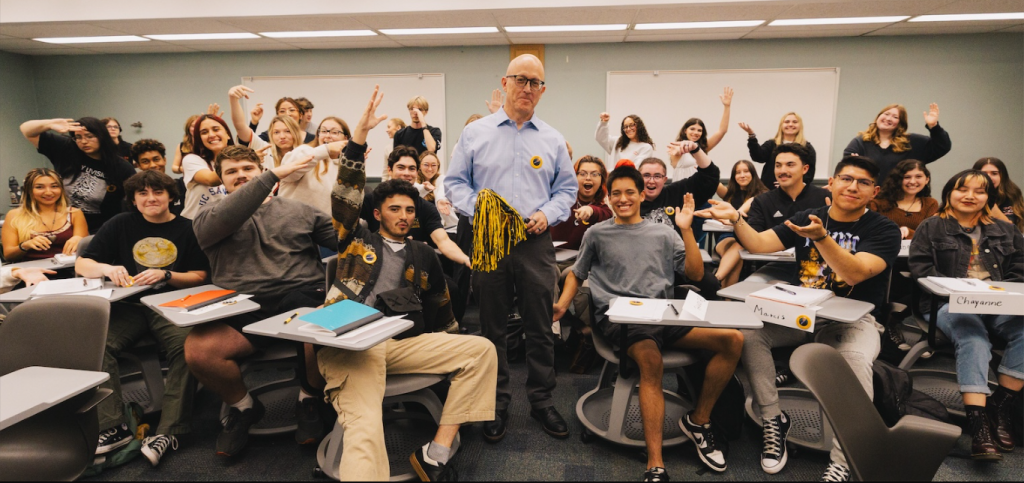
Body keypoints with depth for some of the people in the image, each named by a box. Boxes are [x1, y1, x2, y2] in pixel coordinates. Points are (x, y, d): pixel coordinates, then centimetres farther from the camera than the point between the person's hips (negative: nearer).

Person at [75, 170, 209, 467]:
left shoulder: (187, 229, 7)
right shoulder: (121, 225, 11)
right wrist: (107, 268, -11)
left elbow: (200, 277, 5)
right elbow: (81, 265, 11)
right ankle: (113, 428, -20)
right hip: (129, 307, 2)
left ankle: (169, 432, -26)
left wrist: (166, 275, -12)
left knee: (186, 345, -32)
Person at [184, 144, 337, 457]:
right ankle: (243, 407, 5)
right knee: (197, 351, -30)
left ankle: (308, 399, 0)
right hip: (241, 307, 1)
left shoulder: (297, 210, 21)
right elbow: (225, 219, -9)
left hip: (301, 297, 0)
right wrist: (275, 174, -13)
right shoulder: (208, 217, 18)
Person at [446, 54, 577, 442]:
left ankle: (541, 399, 25)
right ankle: (497, 403, 24)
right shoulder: (475, 133, 7)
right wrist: (478, 208, -12)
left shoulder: (553, 140, 11)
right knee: (492, 327, 8)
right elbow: (455, 182, 6)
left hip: (536, 242, 1)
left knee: (540, 328, 7)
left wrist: (547, 214, -6)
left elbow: (566, 188, 13)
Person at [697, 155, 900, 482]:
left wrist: (821, 237, -36)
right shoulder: (807, 217, 7)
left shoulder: (884, 230, -3)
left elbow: (856, 273, -21)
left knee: (855, 361, -36)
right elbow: (759, 244, -4)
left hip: (853, 319, -3)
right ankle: (773, 420, -8)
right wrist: (736, 218, -23)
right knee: (748, 331, -24)